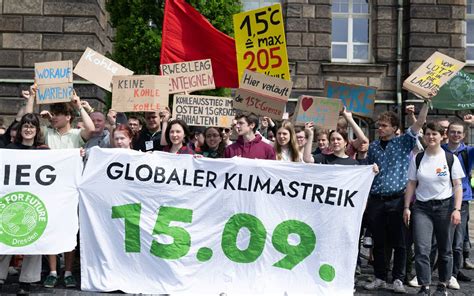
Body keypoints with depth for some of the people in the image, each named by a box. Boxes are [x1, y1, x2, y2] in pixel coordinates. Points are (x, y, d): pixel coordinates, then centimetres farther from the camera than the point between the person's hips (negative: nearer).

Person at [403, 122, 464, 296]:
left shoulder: (451, 159, 0)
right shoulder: (417, 159, 5)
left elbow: (458, 185, 0)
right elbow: (411, 184, 6)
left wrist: (457, 209, -9)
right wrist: (406, 207, 0)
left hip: (445, 206, 0)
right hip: (422, 208, 1)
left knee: (445, 249, 8)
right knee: (421, 249, -8)